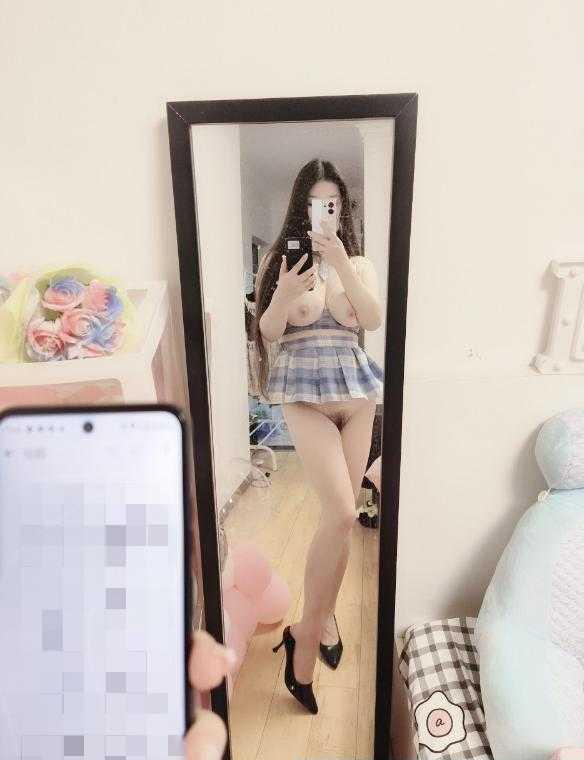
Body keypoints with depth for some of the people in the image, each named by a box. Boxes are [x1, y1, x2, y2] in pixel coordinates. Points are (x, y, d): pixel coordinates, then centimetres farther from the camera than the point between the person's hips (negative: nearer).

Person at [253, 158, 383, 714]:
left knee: (341, 513, 9)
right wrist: (282, 297, -19)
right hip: (305, 394, -3)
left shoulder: (358, 262, 11)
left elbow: (374, 321, -6)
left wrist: (340, 263, -15)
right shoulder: (279, 258, 5)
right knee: (342, 513, -17)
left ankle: (319, 614, 33)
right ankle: (310, 626, 6)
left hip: (356, 392, 4)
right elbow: (267, 333, 0)